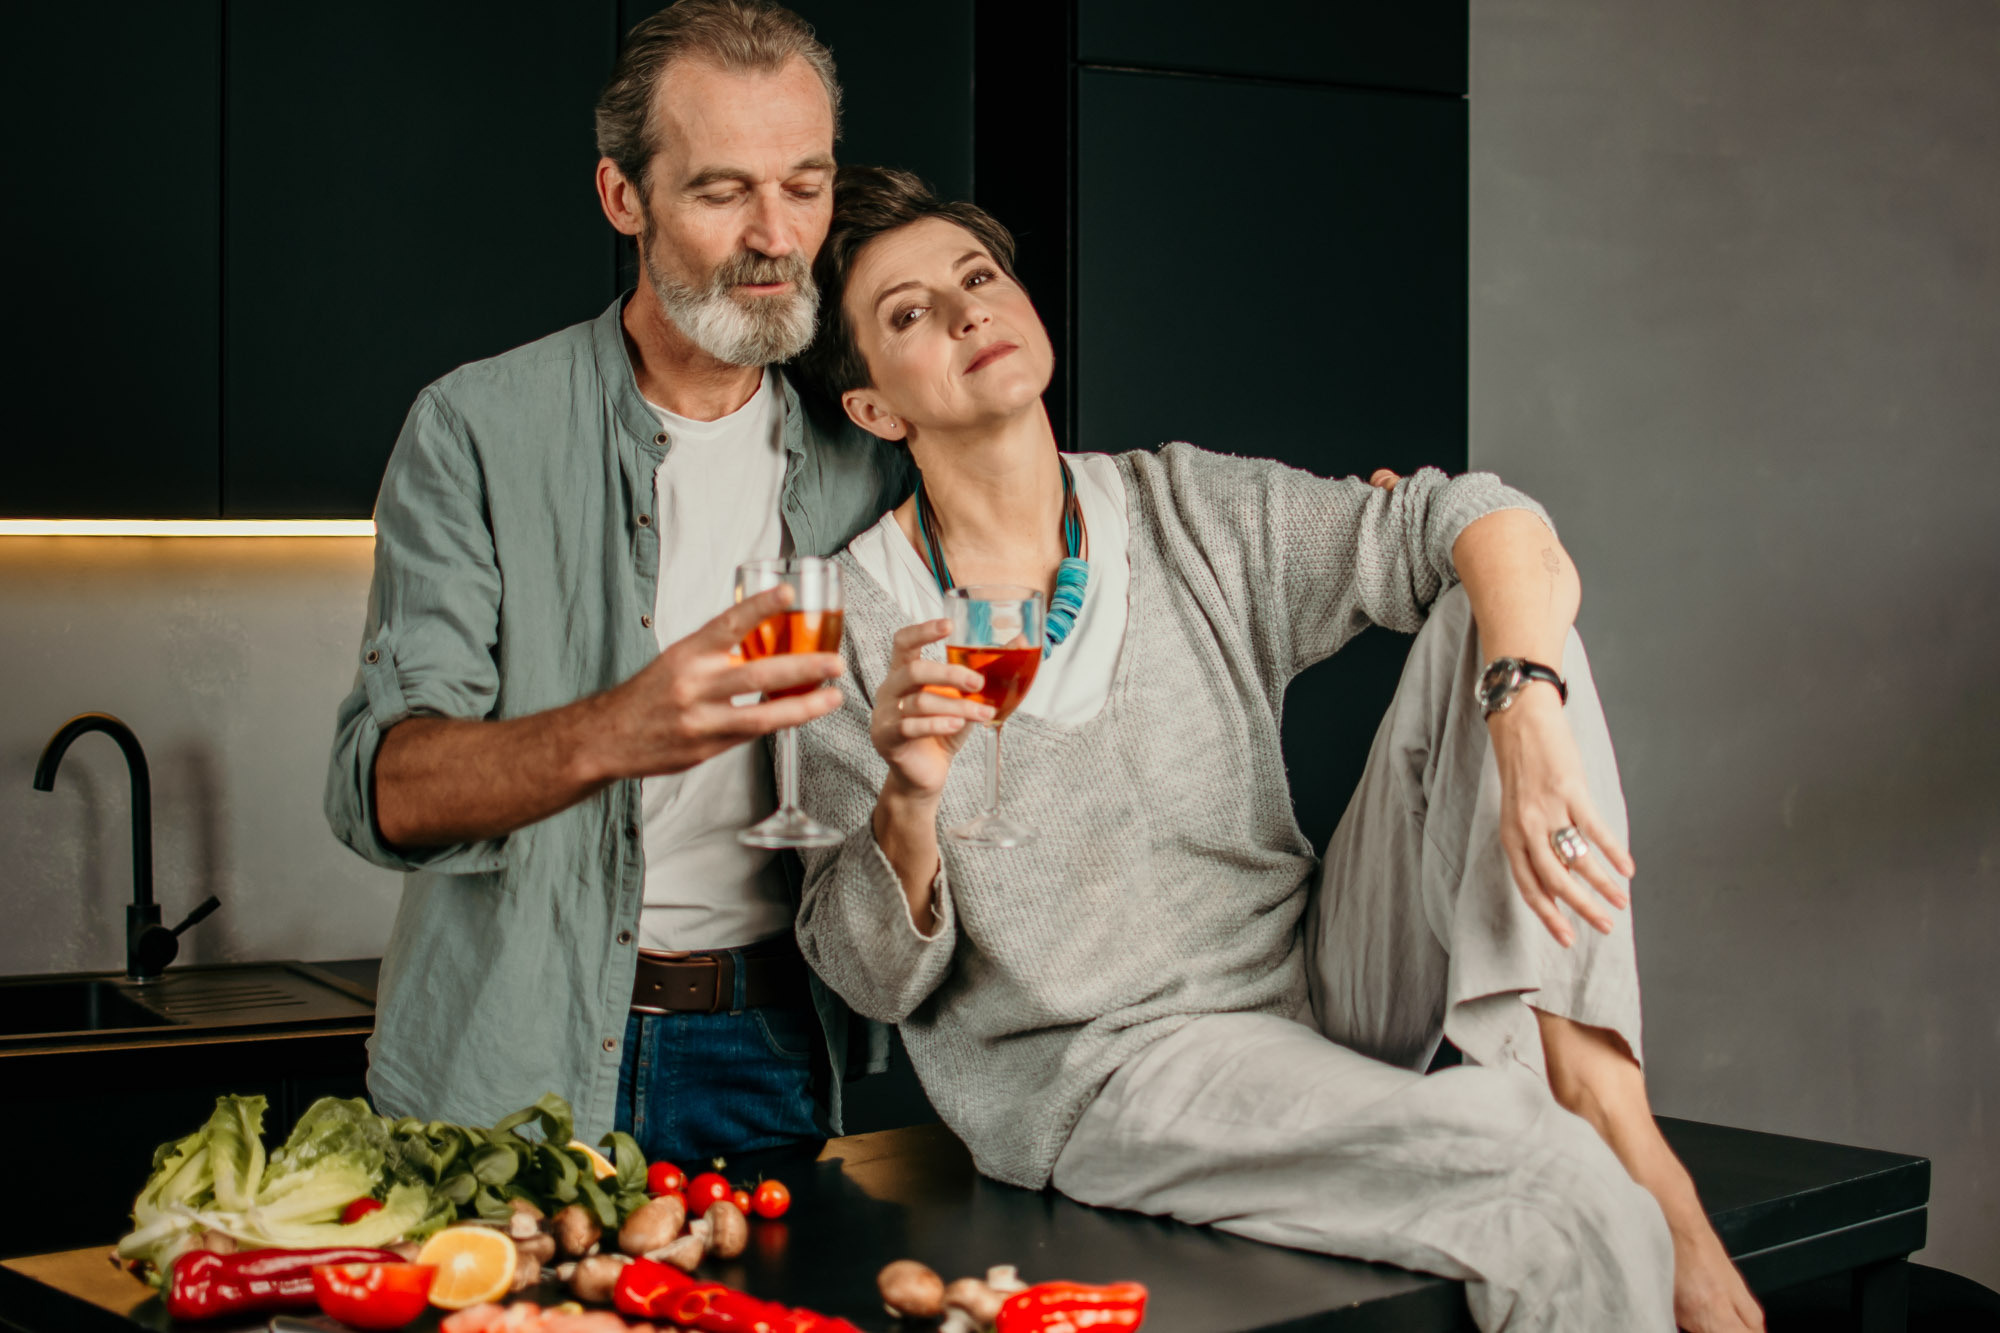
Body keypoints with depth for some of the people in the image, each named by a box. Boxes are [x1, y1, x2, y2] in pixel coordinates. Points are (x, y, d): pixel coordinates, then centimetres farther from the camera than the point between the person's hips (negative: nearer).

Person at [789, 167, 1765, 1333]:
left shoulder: (1193, 515, 4)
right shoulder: (853, 625, -5)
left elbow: (1489, 526, -7)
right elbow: (877, 980, -4)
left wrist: (1527, 714, -27)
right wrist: (908, 807, -24)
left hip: (1319, 991, 5)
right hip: (1103, 1072, -5)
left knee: (1487, 610, -11)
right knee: (1558, 1195, -30)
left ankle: (1600, 1092, -19)